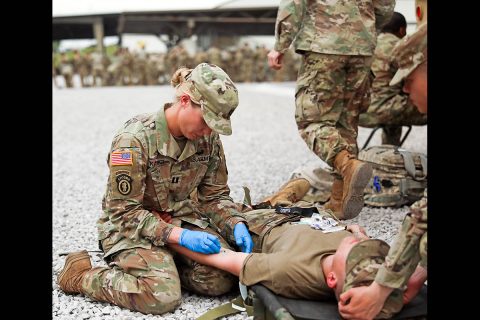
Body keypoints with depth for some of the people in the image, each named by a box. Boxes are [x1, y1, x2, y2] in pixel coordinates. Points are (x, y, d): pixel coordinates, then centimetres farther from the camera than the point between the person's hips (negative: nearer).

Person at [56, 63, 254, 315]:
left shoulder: (208, 138, -6)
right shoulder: (134, 139, -24)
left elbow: (215, 195, 4)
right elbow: (125, 212, -20)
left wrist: (236, 225, -16)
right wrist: (180, 235, -28)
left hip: (182, 219, 5)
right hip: (131, 226, -5)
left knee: (222, 279, -18)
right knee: (163, 297, -27)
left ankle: (164, 263, 9)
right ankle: (80, 275, -2)